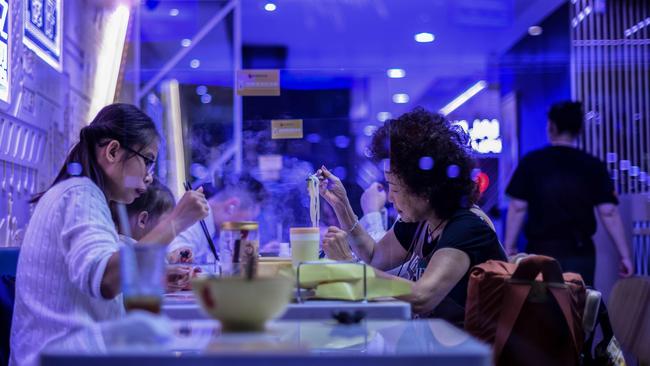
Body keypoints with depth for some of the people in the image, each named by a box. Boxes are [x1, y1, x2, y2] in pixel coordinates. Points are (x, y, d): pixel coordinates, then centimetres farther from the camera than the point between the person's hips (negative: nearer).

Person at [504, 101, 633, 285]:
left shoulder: (531, 162, -3)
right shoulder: (594, 165, 1)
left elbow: (517, 208, -5)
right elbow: (609, 212, -4)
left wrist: (509, 247, 2)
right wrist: (624, 255, 0)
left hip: (542, 250, -1)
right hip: (580, 251, 1)